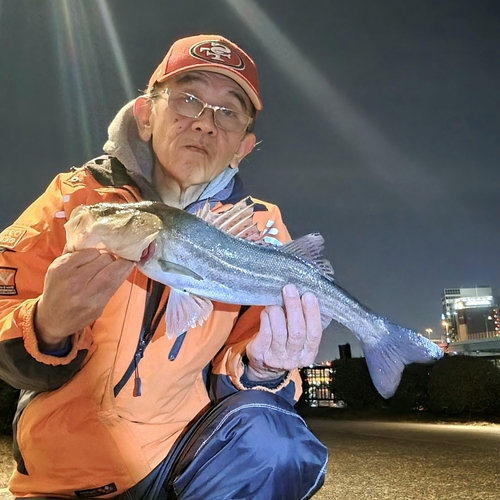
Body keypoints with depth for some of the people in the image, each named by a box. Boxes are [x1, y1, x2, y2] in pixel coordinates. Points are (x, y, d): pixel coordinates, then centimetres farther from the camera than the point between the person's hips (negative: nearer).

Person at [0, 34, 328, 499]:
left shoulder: (258, 229, -3)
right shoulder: (78, 197, -3)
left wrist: (263, 368, -25)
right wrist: (48, 326, -27)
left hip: (186, 456, 1)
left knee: (262, 434, -26)